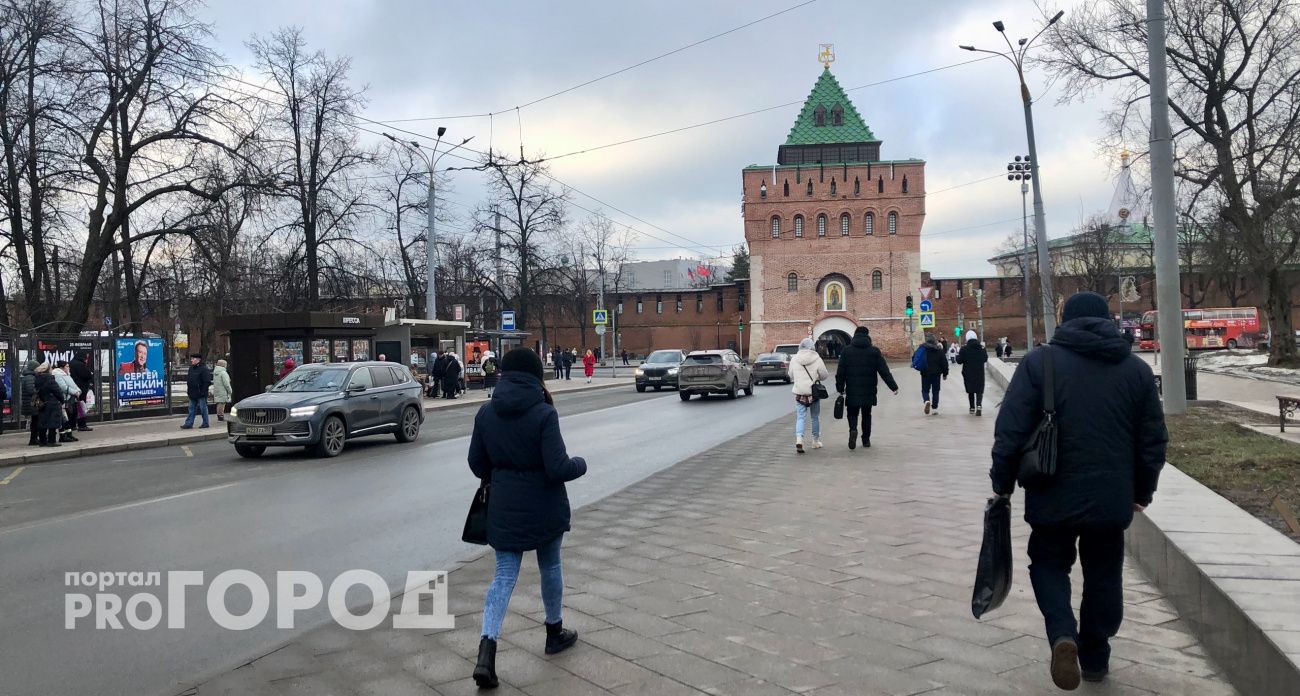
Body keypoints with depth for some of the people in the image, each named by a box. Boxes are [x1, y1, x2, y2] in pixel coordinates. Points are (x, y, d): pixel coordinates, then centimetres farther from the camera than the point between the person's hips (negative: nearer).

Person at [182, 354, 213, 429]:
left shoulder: (203, 369, -13)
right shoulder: (191, 368, 13)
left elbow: (207, 382, -16)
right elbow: (188, 380, 22)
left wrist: (203, 391, -18)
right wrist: (188, 389, 13)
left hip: (201, 394, -8)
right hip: (192, 394, 8)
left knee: (203, 408, 1)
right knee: (192, 409, 10)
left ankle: (205, 423, 9)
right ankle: (189, 424, 12)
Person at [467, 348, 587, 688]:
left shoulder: (486, 413, -4)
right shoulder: (544, 413, -18)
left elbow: (477, 464, 5)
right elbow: (559, 468, -21)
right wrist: (581, 464, -1)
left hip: (504, 509, 3)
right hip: (544, 507, -3)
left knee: (504, 575, 8)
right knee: (550, 567, 18)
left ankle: (487, 649, -5)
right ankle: (555, 633, 35)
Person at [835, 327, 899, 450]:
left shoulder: (846, 351, -1)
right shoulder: (874, 351, 0)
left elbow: (840, 372, -2)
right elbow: (884, 371, -1)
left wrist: (840, 388, 5)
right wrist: (893, 386, 3)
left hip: (852, 391, -1)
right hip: (869, 391, 1)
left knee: (852, 413, 8)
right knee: (866, 414, 13)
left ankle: (853, 430, -20)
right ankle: (866, 439, 17)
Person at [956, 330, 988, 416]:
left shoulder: (964, 349, -11)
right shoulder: (981, 348, -1)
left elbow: (959, 361, -8)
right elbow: (985, 359, 10)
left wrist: (957, 355, 12)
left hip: (968, 373, -1)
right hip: (980, 373, 1)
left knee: (970, 390, 13)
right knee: (979, 390, 4)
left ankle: (972, 407, 17)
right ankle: (979, 405, -18)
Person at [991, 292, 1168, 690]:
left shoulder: (1039, 362, -6)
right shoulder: (1137, 369, 5)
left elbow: (1011, 431, -11)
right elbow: (1153, 441, 8)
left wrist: (1002, 483, 0)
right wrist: (1141, 492, 21)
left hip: (1054, 495, -2)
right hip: (1112, 498, 3)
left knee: (1049, 564, 15)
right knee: (1103, 574, 19)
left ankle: (1063, 635, -8)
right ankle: (1095, 658, 28)